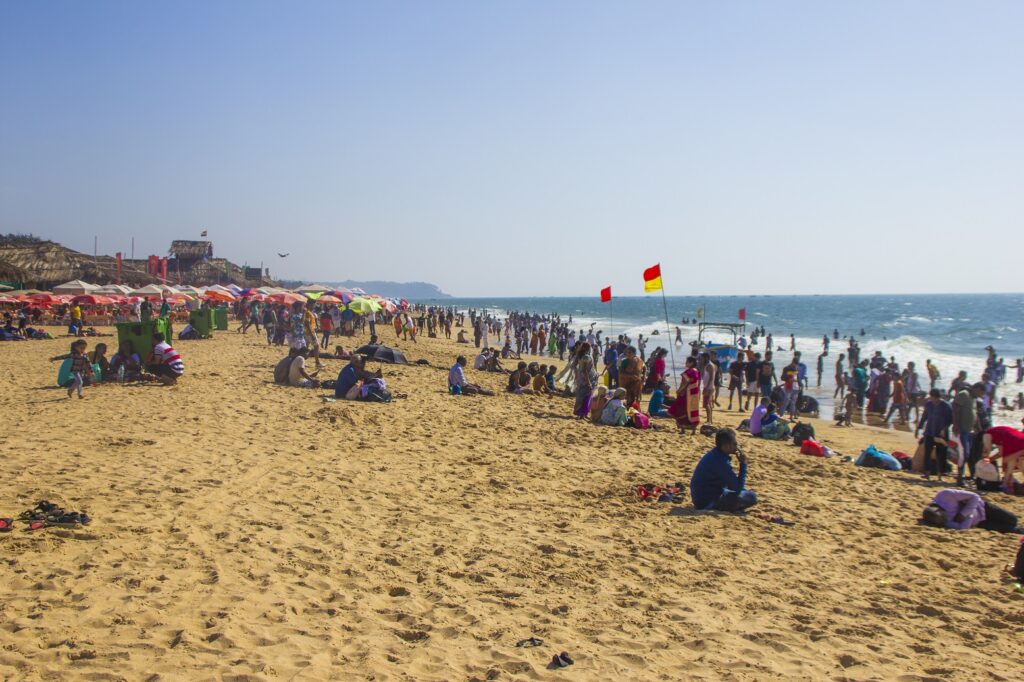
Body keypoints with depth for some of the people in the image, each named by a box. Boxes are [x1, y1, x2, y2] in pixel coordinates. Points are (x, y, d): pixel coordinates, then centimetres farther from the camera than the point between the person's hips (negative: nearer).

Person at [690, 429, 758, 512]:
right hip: (708, 502, -10)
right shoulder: (721, 462, -25)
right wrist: (743, 464, -15)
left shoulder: (714, 454, 4)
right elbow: (738, 487, -19)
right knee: (751, 497, -15)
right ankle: (718, 507, -9)